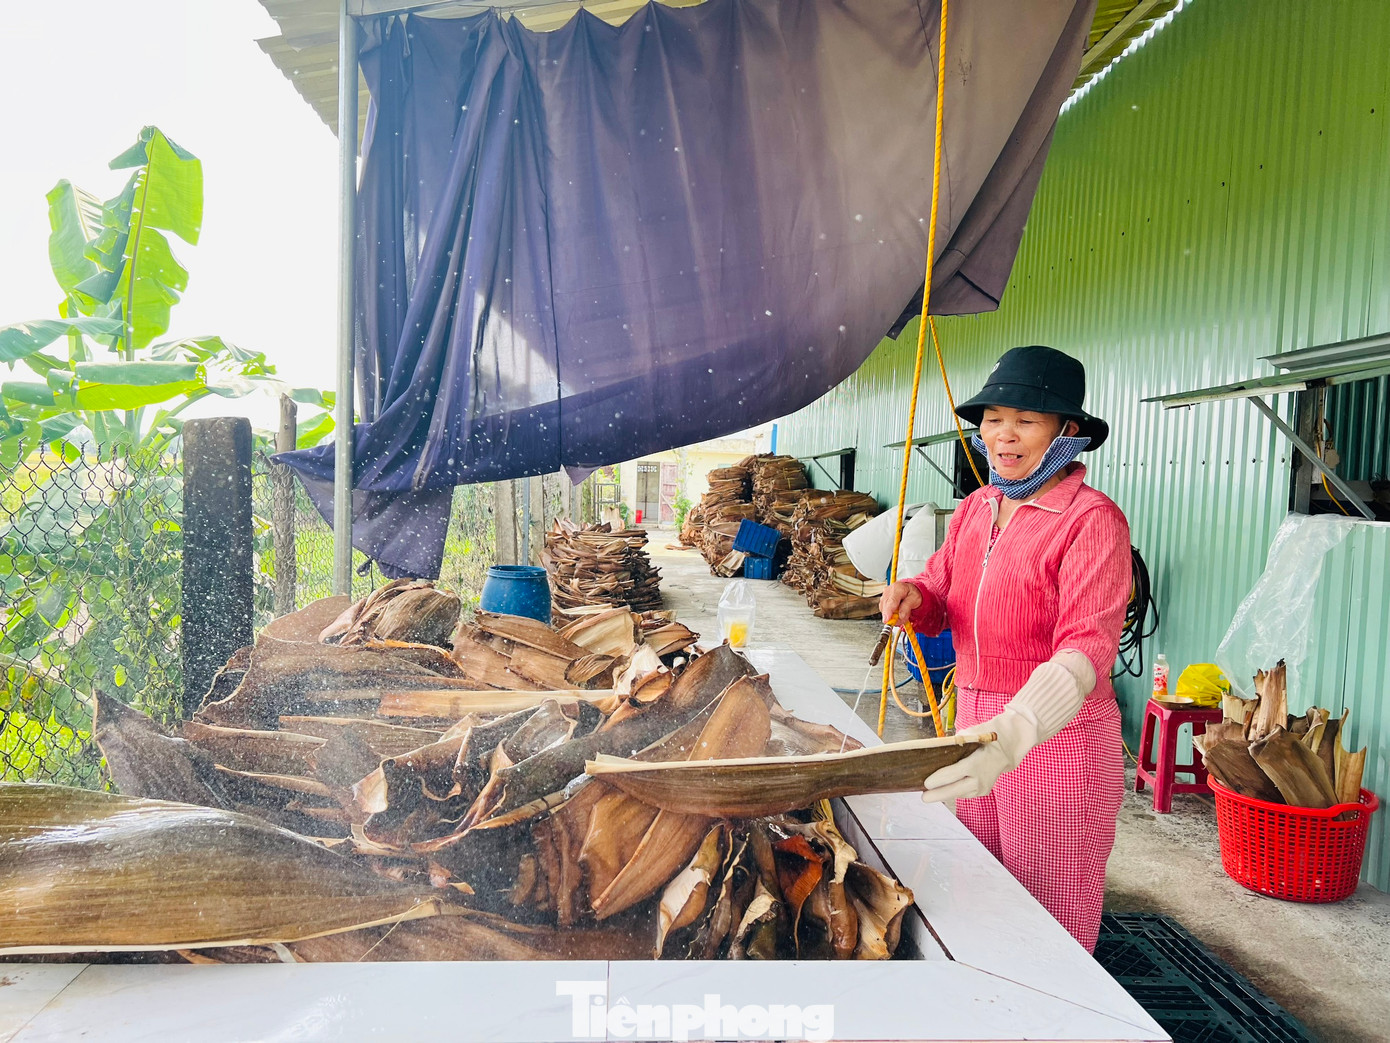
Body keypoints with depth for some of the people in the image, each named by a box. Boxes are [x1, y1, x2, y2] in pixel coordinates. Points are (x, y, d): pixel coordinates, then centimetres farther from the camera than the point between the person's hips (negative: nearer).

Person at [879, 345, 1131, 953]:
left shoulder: (1092, 520, -15)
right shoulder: (975, 509, 7)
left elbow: (1088, 646, -27)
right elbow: (940, 600, 14)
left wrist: (1013, 734, -43)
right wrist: (911, 596, -12)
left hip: (1057, 740, -6)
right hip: (975, 729, 7)